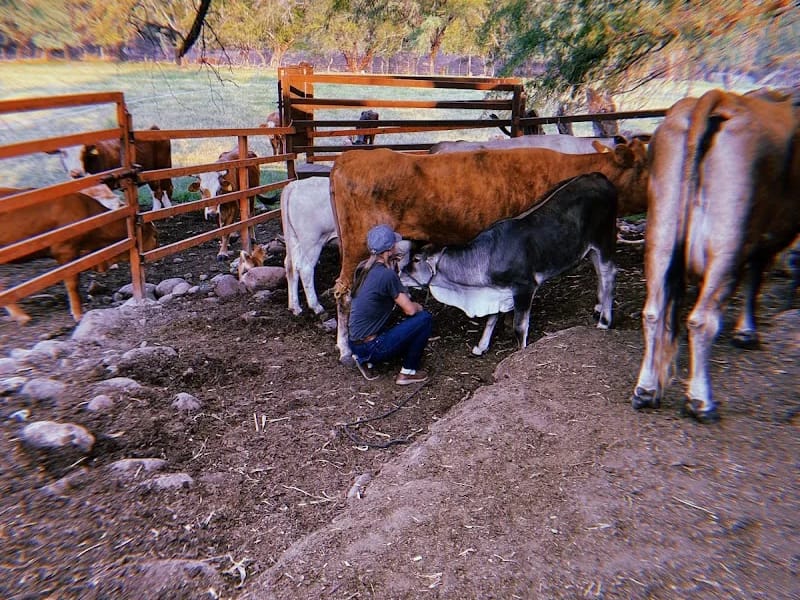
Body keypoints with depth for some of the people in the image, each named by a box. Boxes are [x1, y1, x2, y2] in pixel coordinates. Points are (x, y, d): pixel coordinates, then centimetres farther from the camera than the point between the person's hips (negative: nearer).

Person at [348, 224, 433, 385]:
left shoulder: (363, 268, 3)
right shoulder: (387, 275, -22)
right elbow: (410, 310, -16)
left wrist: (390, 263, 10)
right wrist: (418, 306, 7)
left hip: (355, 344, 10)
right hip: (371, 349, -9)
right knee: (424, 318, -6)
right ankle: (408, 372, 3)